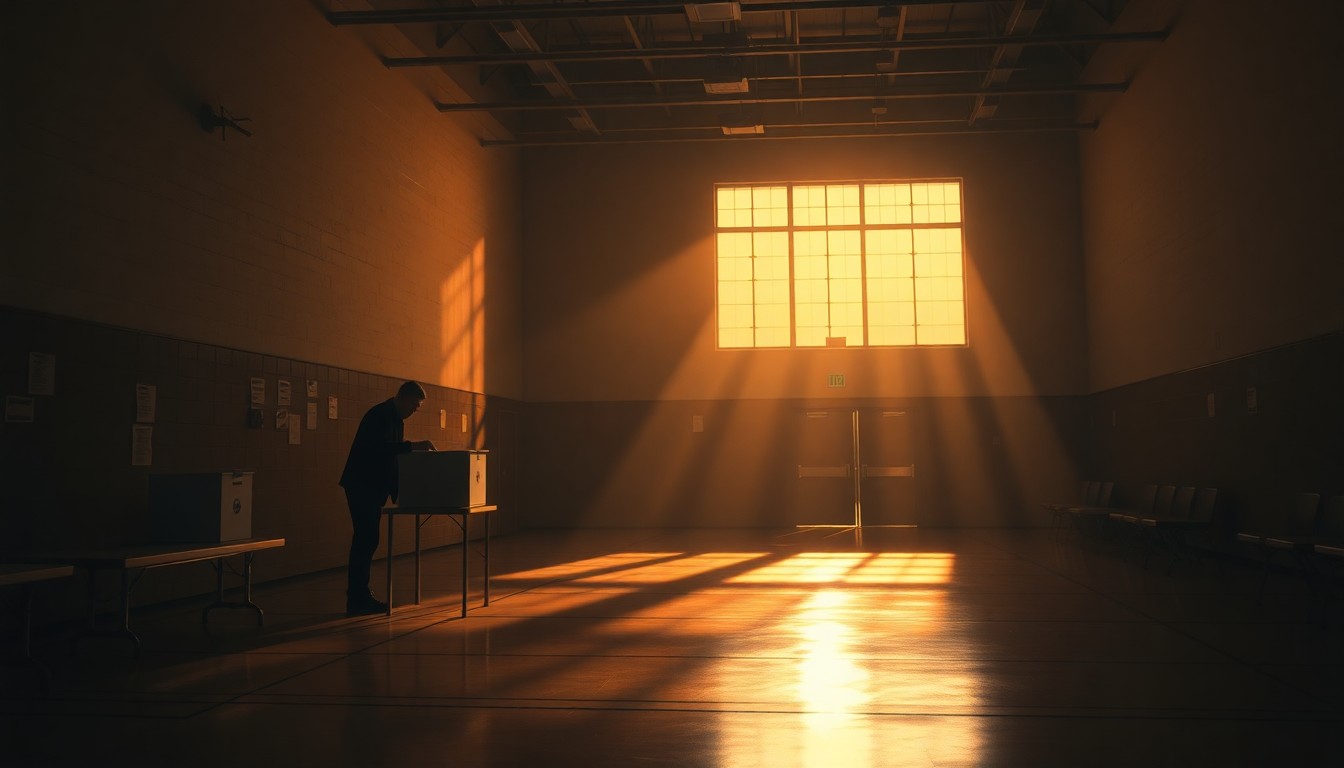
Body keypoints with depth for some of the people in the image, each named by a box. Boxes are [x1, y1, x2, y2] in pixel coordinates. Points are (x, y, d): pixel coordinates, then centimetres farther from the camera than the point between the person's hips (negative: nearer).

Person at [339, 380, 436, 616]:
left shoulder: (394, 418, 15)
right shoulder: (380, 415, -16)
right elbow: (379, 448, -30)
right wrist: (412, 445, -29)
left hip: (373, 488, 10)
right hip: (362, 487, -10)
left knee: (367, 541, 11)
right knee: (365, 541, -10)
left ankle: (360, 597, 15)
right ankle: (358, 600, -7)